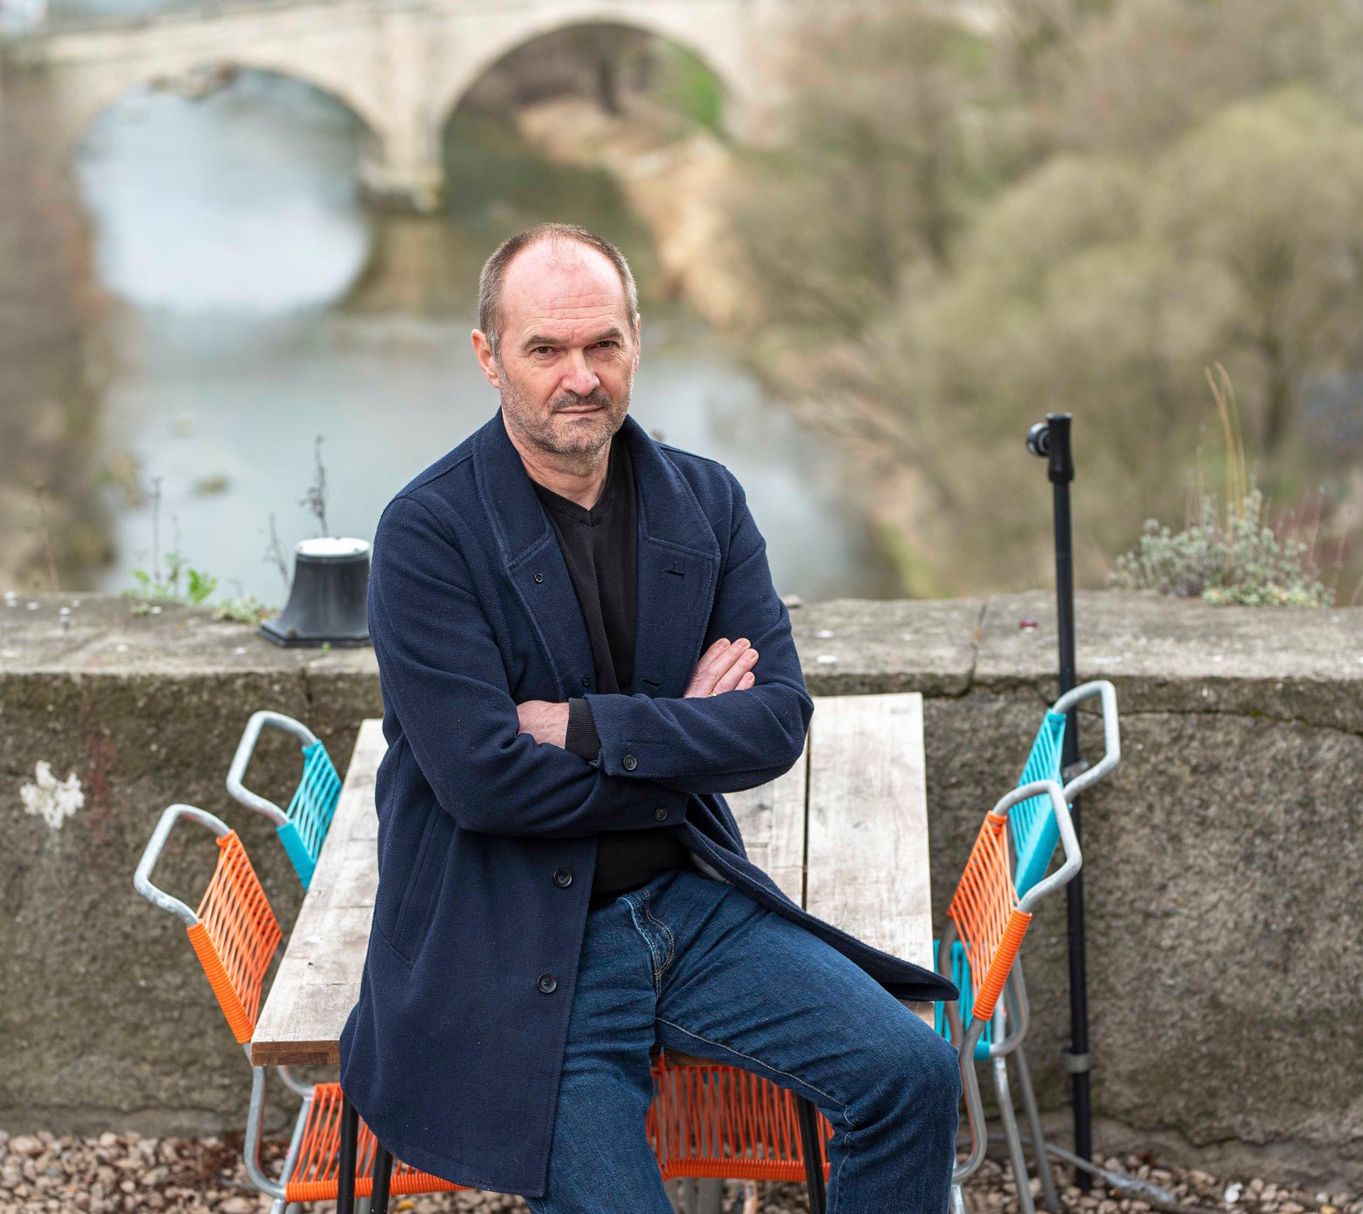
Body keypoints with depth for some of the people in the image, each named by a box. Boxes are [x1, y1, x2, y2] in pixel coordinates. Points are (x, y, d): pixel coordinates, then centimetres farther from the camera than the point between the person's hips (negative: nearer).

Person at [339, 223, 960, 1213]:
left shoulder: (707, 501, 5)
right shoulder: (428, 533, -11)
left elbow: (779, 722, -4)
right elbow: (486, 779, -18)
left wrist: (588, 726, -15)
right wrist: (683, 738, -8)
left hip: (691, 899, 4)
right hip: (517, 942, -4)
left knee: (914, 1072, -12)